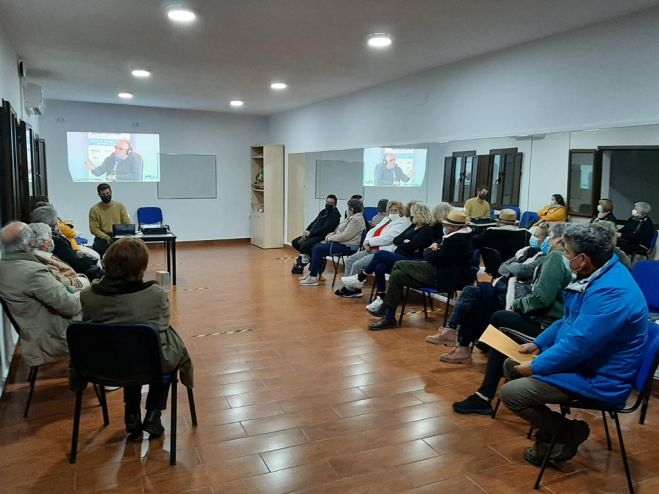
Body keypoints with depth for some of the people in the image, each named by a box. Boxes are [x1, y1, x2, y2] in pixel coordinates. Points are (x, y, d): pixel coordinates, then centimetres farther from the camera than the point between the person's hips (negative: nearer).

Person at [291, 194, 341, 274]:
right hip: (313, 235, 10)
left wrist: (311, 233, -18)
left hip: (323, 237, -10)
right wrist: (307, 230, -1)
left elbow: (325, 228, -18)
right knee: (295, 242, 3)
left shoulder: (335, 214, -9)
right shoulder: (323, 211, 18)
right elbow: (314, 222, 19)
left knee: (304, 246, -29)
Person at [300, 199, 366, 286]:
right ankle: (312, 273, 9)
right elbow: (340, 231, 23)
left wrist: (330, 238, -11)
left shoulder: (356, 220, -18)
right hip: (341, 243, 11)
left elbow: (345, 236, -23)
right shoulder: (352, 218, 16)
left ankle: (313, 277, -8)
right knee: (316, 246, 5)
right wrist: (331, 235, 7)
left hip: (348, 247, -11)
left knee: (318, 249, -14)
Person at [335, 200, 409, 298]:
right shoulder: (386, 219, 22)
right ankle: (348, 286, -1)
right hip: (371, 250, 9)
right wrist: (367, 242, -4)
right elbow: (372, 231, 17)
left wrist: (369, 241, -11)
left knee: (357, 264, -21)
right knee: (349, 260, -4)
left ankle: (352, 289, -5)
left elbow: (388, 238, -17)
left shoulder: (402, 223, -5)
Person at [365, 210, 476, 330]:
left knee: (399, 265, -9)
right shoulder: (464, 236, 12)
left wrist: (429, 250, 0)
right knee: (397, 274, 7)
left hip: (441, 277, -11)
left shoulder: (455, 239, -22)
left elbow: (437, 259, -21)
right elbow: (444, 252, 21)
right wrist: (436, 247, -2)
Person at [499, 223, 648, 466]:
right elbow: (569, 321, 16)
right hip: (580, 359, 10)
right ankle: (549, 431, 15)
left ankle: (570, 433, 5)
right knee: (512, 365, 13)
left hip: (597, 378, -10)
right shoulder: (599, 276, 3)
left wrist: (534, 367, -16)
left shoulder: (611, 292, -30)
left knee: (510, 393, -16)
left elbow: (577, 346, -28)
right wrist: (537, 344, 11)